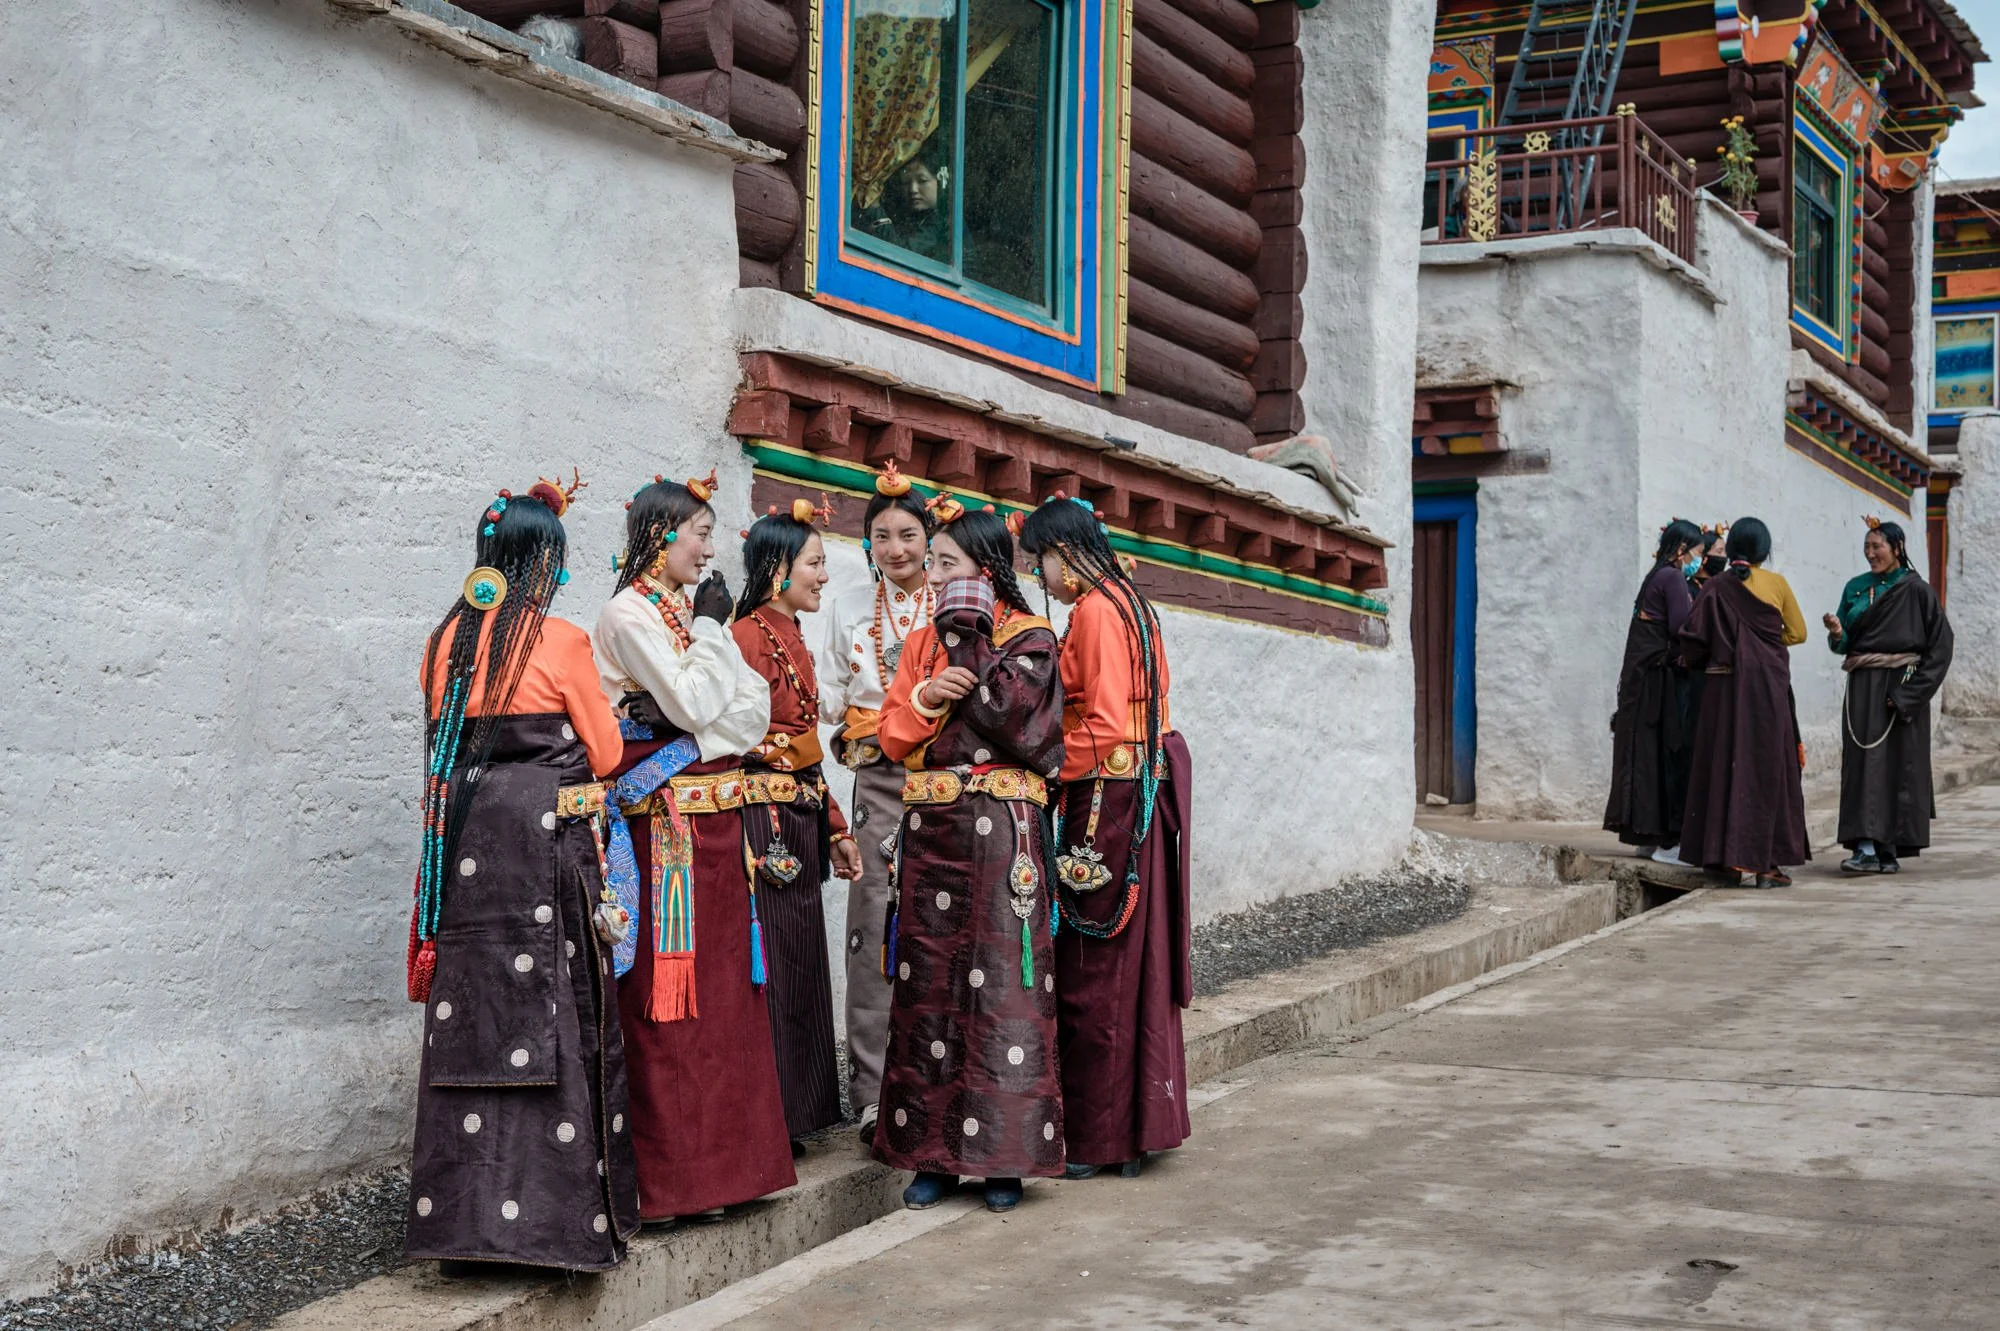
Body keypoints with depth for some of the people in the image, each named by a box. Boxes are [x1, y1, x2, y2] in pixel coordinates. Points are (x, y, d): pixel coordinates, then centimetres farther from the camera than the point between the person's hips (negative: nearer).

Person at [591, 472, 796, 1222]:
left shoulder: (694, 612, 17)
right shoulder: (630, 613, -6)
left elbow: (756, 709, 7)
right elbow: (694, 705, -17)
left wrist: (691, 732, -9)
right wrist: (709, 628, -4)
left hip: (717, 817, 8)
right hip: (666, 823, -8)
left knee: (722, 985, 9)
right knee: (669, 992, -6)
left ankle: (719, 1153, 16)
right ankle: (672, 1177, -2)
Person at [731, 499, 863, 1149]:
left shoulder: (793, 638, 18)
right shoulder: (749, 635, -11)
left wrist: (836, 830, 19)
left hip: (800, 820, 9)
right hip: (762, 820, -9)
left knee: (799, 964, 11)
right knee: (767, 967, -6)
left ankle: (792, 1115, 19)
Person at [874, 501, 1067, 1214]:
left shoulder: (1029, 637, 2)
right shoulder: (922, 642, 17)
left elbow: (1012, 714, -15)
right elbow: (893, 734, 12)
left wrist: (968, 638, -8)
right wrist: (924, 697, -7)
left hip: (1001, 830, -5)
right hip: (930, 829, 5)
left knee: (1001, 983, -6)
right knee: (929, 985, 3)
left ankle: (1002, 1156, -1)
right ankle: (934, 1153, 9)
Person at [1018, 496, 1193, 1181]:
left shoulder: (1094, 611, -14)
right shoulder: (1131, 603, 15)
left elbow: (1103, 725, -21)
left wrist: (1052, 774, -10)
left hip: (1105, 793, -9)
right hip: (1146, 791, 10)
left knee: (1095, 970, -2)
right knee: (1137, 959, 13)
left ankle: (1097, 1139, 4)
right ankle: (1139, 1126, 21)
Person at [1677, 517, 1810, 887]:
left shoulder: (1715, 588, 0)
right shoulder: (1776, 584, -1)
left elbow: (1695, 639, -4)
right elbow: (1797, 633, 4)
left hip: (1724, 687, 1)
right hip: (1768, 686, -1)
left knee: (1723, 764, 7)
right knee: (1767, 767, 3)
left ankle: (1722, 854, 6)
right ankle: (1765, 861, -1)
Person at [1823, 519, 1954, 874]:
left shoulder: (1916, 591, -3)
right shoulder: (1855, 588, 11)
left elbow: (1940, 645, -6)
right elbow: (1843, 644, 12)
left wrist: (1910, 691, -14)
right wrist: (1837, 634, -12)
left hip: (1900, 686, -4)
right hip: (1862, 687, 4)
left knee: (1898, 764, -2)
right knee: (1863, 762, -4)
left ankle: (1890, 849, 3)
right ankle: (1866, 847, -7)